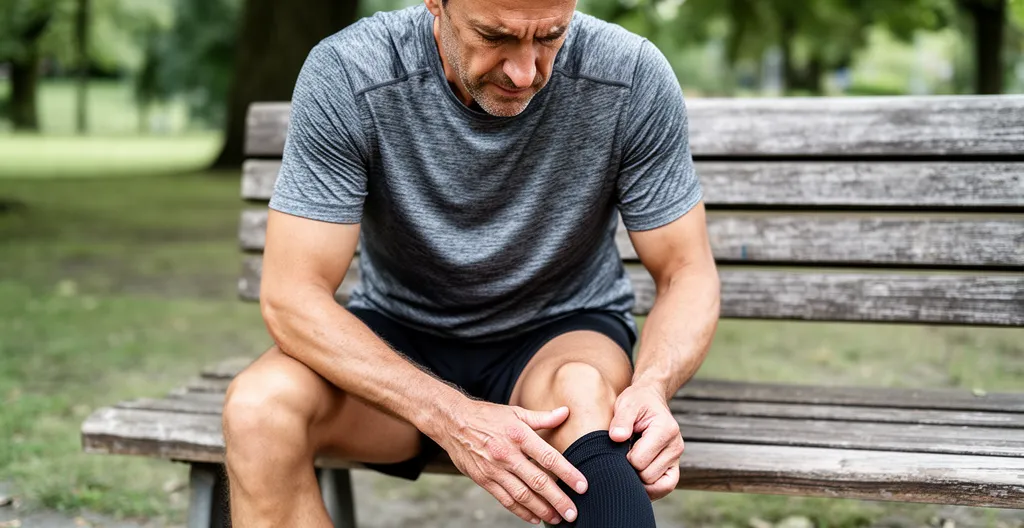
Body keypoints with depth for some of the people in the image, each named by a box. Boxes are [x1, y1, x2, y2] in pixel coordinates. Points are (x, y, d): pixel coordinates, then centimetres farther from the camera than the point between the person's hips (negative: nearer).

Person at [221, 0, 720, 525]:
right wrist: (449, 417, -36)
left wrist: (652, 386, -32)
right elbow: (292, 296, -22)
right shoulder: (346, 75, -22)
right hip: (401, 340, 1)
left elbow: (688, 273, -9)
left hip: (561, 338, 0)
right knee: (259, 406, -29)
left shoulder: (632, 76, -19)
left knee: (582, 391, -36)